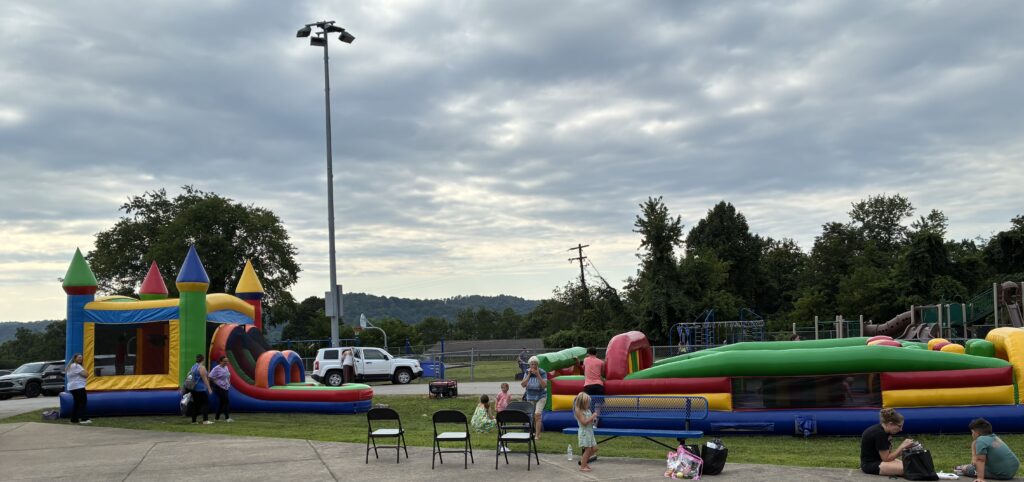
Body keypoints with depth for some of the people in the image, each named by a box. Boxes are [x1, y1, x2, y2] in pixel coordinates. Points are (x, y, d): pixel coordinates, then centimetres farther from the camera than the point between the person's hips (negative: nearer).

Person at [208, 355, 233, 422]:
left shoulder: (226, 368, 10)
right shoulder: (217, 368, -13)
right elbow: (211, 377, -15)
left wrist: (228, 383, 14)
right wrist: (217, 382, -13)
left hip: (225, 388, 8)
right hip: (219, 388, -8)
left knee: (221, 403, 11)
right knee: (226, 401, -13)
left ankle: (216, 417, 19)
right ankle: (227, 418, -10)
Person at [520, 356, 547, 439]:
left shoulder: (542, 373, -14)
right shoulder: (527, 372, -5)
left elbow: (544, 385, -23)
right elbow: (523, 385, -12)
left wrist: (538, 375, -29)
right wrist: (529, 375, -21)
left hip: (541, 397, -4)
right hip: (530, 397, 4)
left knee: (537, 414, -19)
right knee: (532, 416, 8)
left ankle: (537, 435, -15)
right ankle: (537, 432, 29)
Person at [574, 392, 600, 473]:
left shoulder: (587, 410, 10)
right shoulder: (579, 411, -15)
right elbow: (584, 422, -22)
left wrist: (593, 419, -1)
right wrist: (593, 416, -22)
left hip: (590, 431, 9)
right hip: (584, 432, -9)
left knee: (594, 448, 12)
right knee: (588, 449, -6)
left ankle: (583, 459, 29)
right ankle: (582, 466, 4)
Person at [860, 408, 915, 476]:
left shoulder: (885, 431, 6)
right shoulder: (879, 433, -22)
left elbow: (889, 453, 7)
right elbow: (886, 458, -19)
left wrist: (903, 449, -6)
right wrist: (902, 446, -15)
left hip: (880, 459, 10)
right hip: (870, 464, -10)